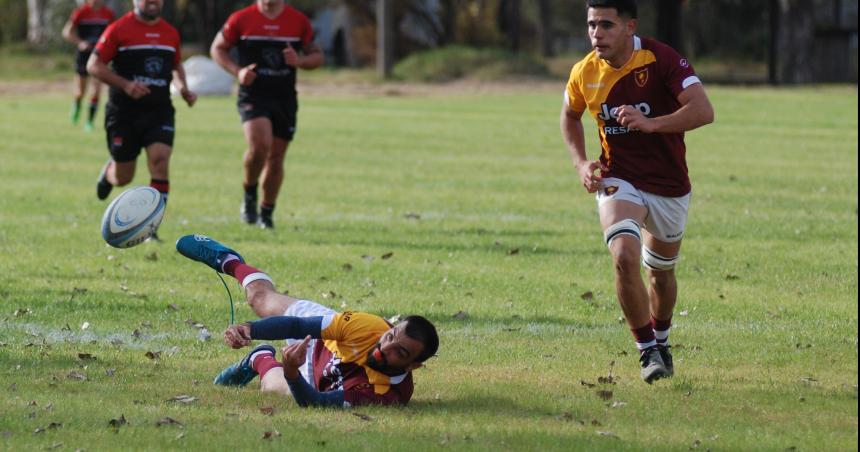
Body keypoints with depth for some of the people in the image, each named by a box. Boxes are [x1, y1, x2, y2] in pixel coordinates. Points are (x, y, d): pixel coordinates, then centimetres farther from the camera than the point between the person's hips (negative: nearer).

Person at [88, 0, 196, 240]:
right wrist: (125, 84, -20)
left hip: (159, 110, 3)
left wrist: (183, 89, 5)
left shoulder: (170, 33, 8)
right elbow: (94, 65, -7)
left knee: (160, 161, -19)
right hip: (124, 112, -3)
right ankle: (108, 171, 45)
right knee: (123, 178, 5)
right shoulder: (119, 29, -6)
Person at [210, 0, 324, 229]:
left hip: (285, 99, 3)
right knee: (259, 144, -25)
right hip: (253, 96, -3)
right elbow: (218, 49, 9)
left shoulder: (299, 21, 3)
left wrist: (300, 61, -12)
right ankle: (249, 196, 1)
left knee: (276, 156, 6)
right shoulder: (241, 19, -2)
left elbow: (317, 56, 11)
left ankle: (266, 212, 23)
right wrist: (237, 71, -9)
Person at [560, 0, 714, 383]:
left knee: (661, 272, 15)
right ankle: (647, 351, -11)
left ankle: (660, 341, 44)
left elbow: (703, 111, -28)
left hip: (670, 186, -1)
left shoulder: (661, 60, -19)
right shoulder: (584, 74, -6)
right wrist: (581, 163, 1)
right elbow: (570, 116, 16)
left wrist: (651, 124, -41)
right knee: (625, 258, -24)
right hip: (618, 181, 1)